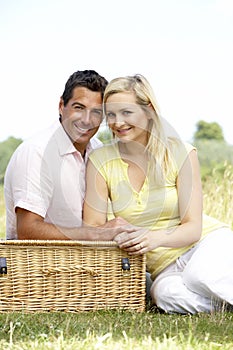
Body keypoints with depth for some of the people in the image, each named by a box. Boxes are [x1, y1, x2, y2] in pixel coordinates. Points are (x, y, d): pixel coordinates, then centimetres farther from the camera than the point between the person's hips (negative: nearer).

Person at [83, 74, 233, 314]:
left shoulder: (180, 153, -6)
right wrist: (118, 234, -26)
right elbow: (93, 228, -3)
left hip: (208, 242, -2)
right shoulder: (101, 161, -2)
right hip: (165, 268, 2)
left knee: (201, 275, -36)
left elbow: (193, 227, -10)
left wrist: (157, 237, -31)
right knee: (166, 294, -32)